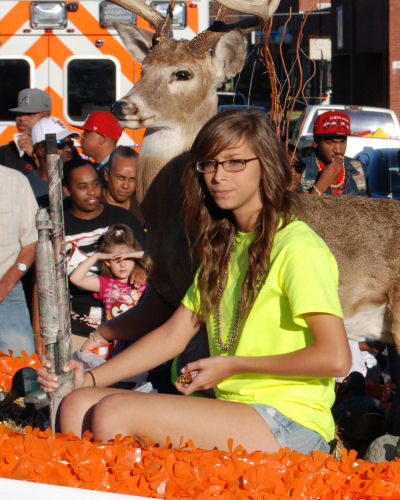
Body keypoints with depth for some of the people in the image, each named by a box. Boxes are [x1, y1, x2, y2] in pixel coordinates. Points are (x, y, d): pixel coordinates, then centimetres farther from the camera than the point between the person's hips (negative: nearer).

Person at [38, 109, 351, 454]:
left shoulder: (297, 247, -10)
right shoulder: (223, 247, 18)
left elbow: (335, 358, -18)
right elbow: (173, 335, 17)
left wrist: (231, 366, -9)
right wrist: (90, 378, 4)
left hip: (289, 423, -8)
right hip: (231, 410, 8)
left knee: (114, 413, -23)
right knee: (78, 404, -9)